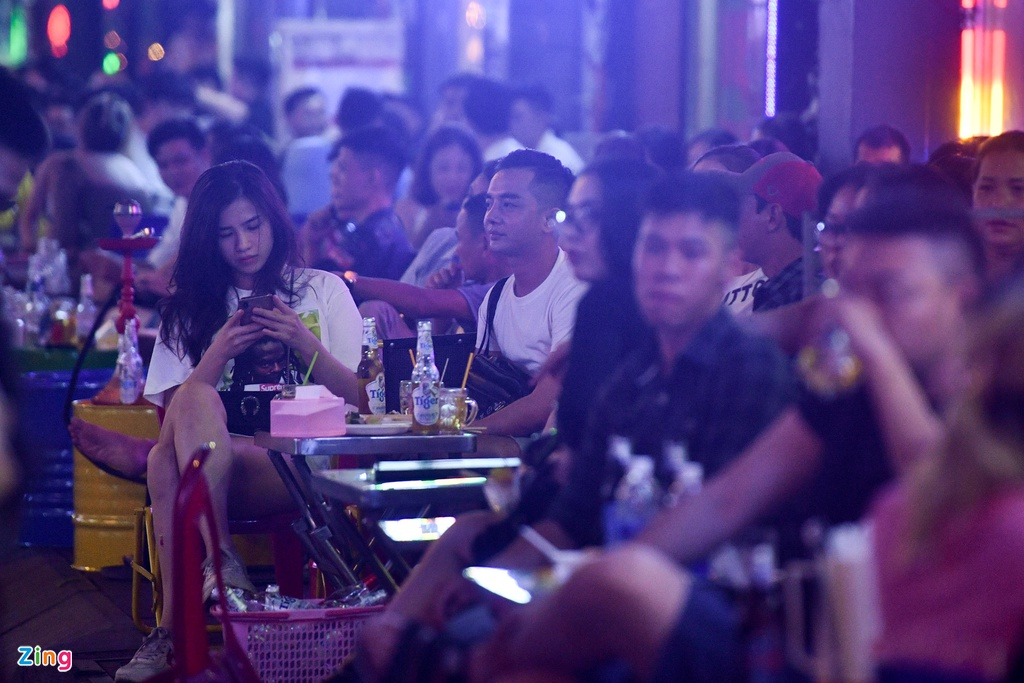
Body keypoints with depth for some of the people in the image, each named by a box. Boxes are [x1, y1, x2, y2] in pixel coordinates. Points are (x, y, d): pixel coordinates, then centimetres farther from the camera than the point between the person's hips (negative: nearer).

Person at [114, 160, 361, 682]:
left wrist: (305, 345, -4)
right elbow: (176, 409, 10)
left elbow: (361, 399, 11)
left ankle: (174, 625, -41)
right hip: (219, 451, 2)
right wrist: (219, 352, -5)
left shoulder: (324, 290, 18)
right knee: (196, 400, -36)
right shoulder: (190, 308, 22)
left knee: (168, 458, -35)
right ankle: (217, 562, -45)